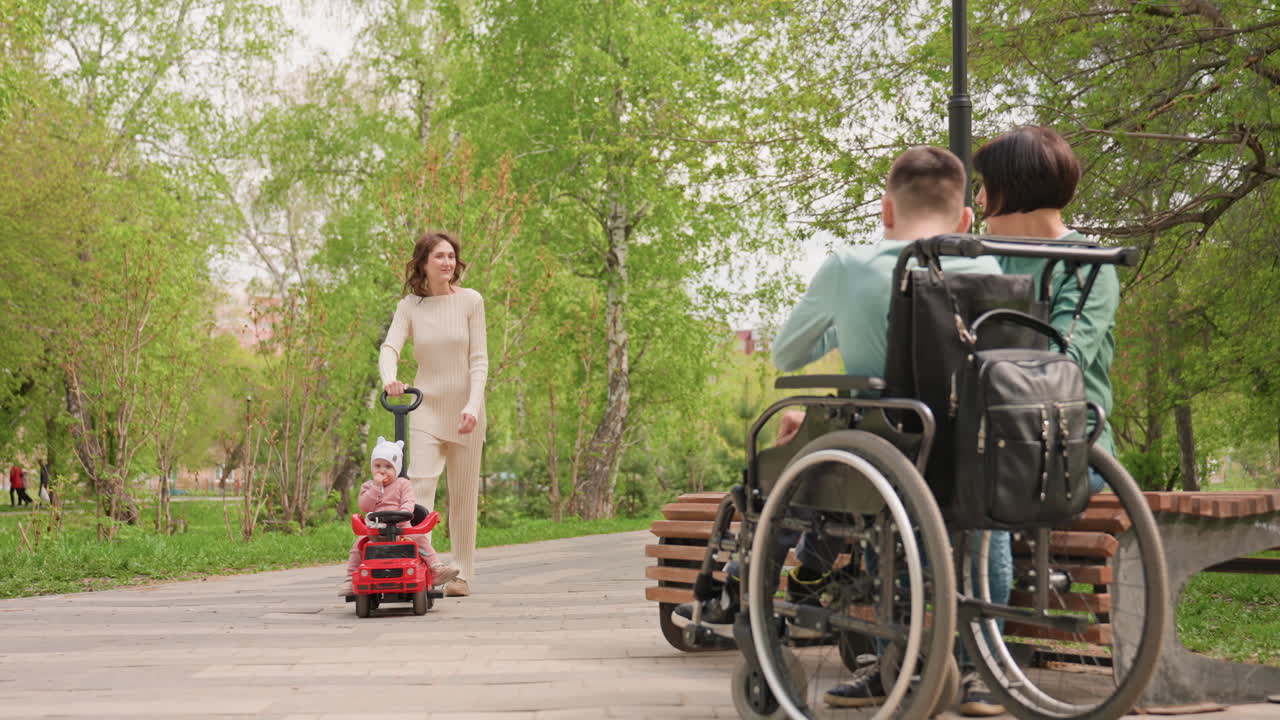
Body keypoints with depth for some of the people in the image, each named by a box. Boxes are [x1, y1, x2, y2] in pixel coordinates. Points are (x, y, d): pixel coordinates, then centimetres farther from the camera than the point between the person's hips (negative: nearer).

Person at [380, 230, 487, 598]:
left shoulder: (470, 301, -3)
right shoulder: (409, 306, 0)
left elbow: (479, 359, -6)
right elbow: (389, 348, -12)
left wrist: (473, 406, -18)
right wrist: (389, 379, -34)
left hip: (464, 409, 0)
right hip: (425, 406, 0)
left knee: (464, 493, 6)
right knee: (420, 485, -13)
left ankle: (463, 574, 16)